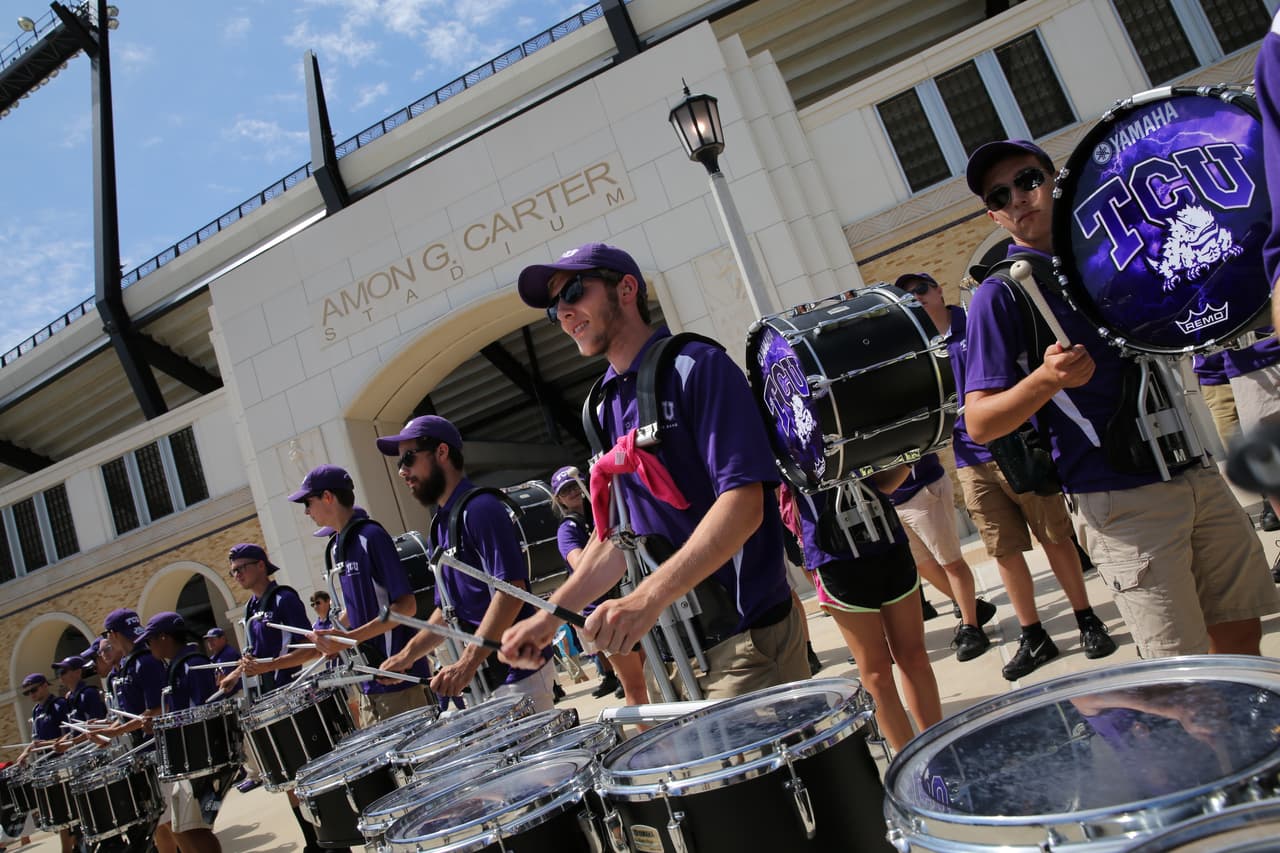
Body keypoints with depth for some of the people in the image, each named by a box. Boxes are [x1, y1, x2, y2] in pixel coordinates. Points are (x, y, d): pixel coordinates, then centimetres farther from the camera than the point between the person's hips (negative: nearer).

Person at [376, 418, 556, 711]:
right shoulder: (440, 525, 15)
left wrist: (467, 662, -26)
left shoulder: (479, 509, -13)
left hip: (519, 670, -8)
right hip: (486, 675, 9)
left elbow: (511, 591, -22)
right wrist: (406, 656, 11)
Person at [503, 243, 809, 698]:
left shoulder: (697, 368, -11)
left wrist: (648, 598, -31)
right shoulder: (608, 408, 11)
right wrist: (550, 616, 5)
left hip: (748, 637, -7)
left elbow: (743, 503, -21)